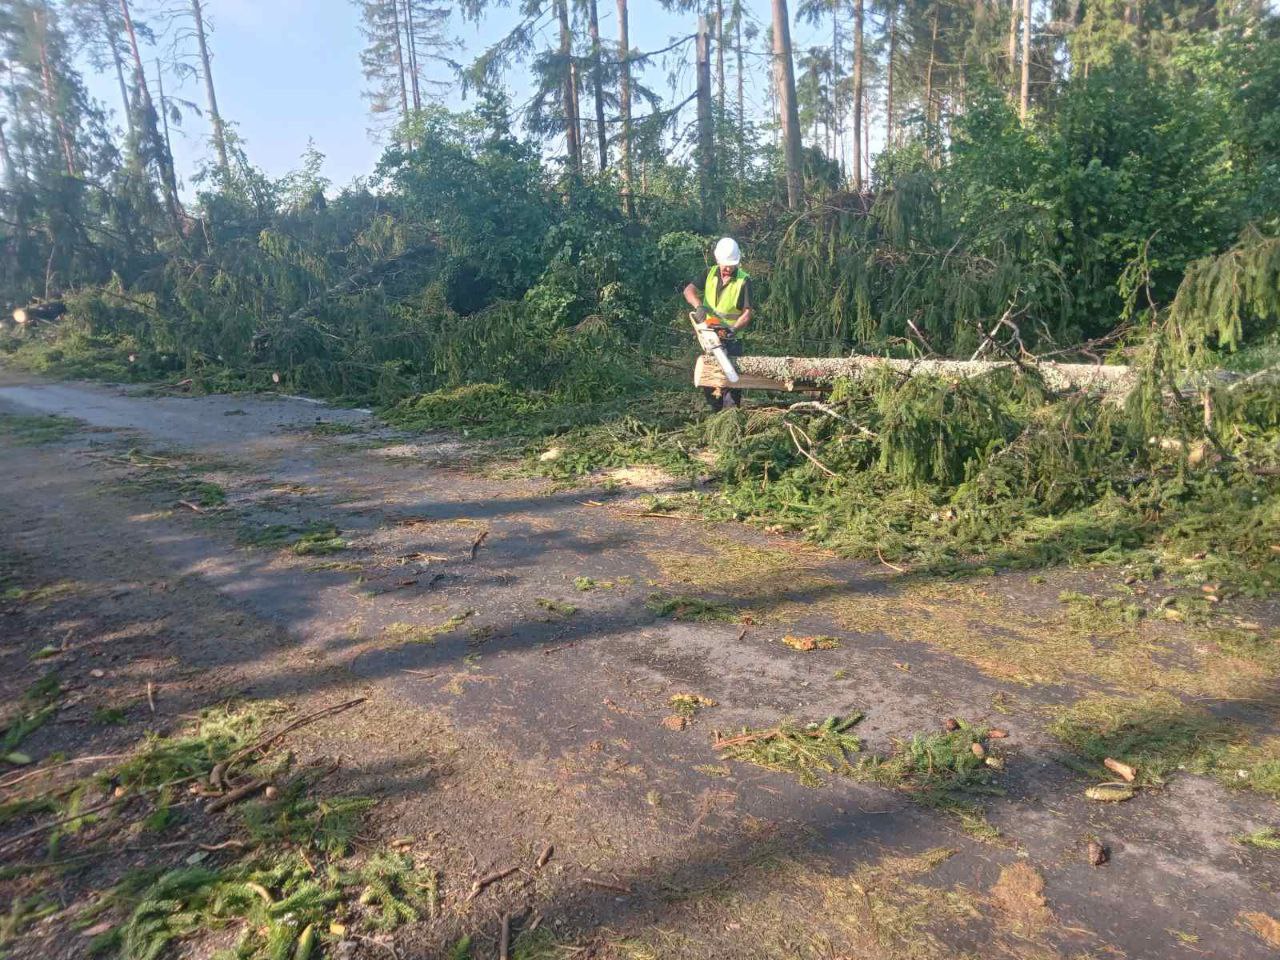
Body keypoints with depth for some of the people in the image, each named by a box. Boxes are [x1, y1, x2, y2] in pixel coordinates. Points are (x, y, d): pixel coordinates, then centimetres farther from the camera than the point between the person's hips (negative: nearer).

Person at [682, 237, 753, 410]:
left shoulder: (744, 281, -8)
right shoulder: (710, 274, 4)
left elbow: (747, 313, -11)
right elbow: (689, 290, -5)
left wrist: (734, 329, -27)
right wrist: (699, 306, -24)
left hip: (731, 340, -4)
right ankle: (717, 413, 23)